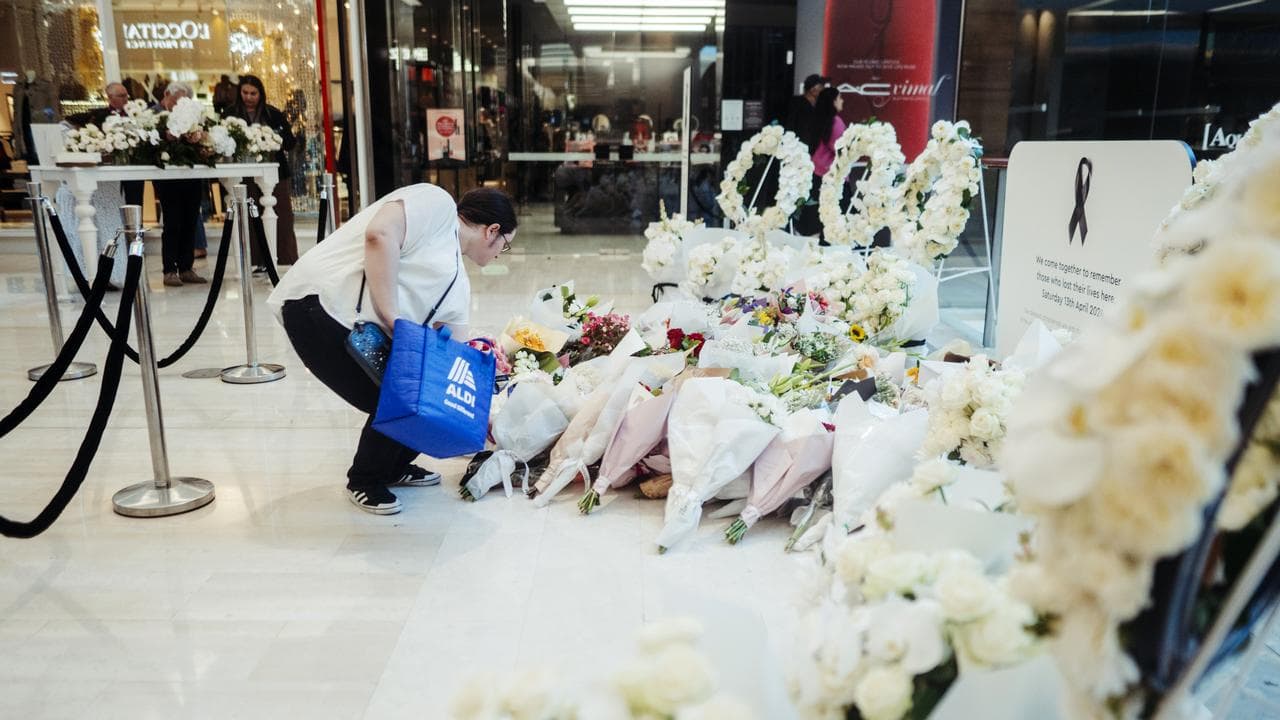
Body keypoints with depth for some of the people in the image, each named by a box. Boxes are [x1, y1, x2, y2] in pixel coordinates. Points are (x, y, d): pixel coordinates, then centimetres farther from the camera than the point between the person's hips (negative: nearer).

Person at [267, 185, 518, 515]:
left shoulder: (458, 286, 20)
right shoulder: (437, 203, -5)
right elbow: (379, 234, -22)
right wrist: (393, 318, -23)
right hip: (320, 305, -10)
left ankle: (393, 468, 31)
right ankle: (364, 482, 13)